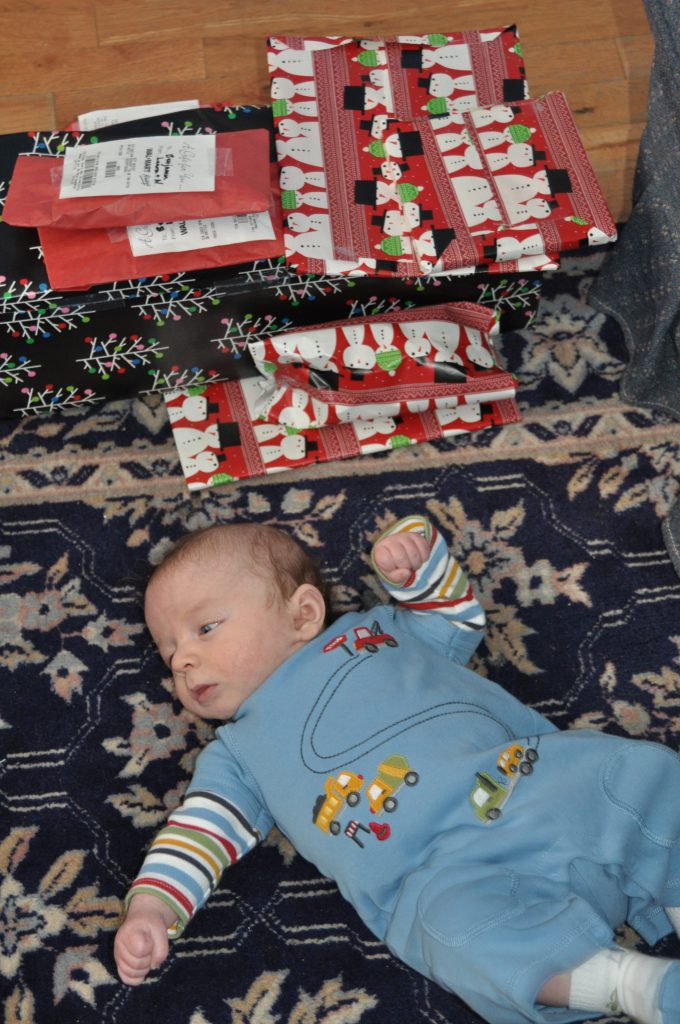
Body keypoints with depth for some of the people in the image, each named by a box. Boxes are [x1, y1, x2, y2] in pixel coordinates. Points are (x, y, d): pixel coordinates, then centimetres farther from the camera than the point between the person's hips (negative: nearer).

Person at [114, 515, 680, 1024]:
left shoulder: (375, 628, 24)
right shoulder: (239, 752, 21)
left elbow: (459, 619, 32)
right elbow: (202, 829, 12)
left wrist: (414, 555, 15)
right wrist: (152, 908, -4)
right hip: (442, 869, -3)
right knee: (462, 924, -34)